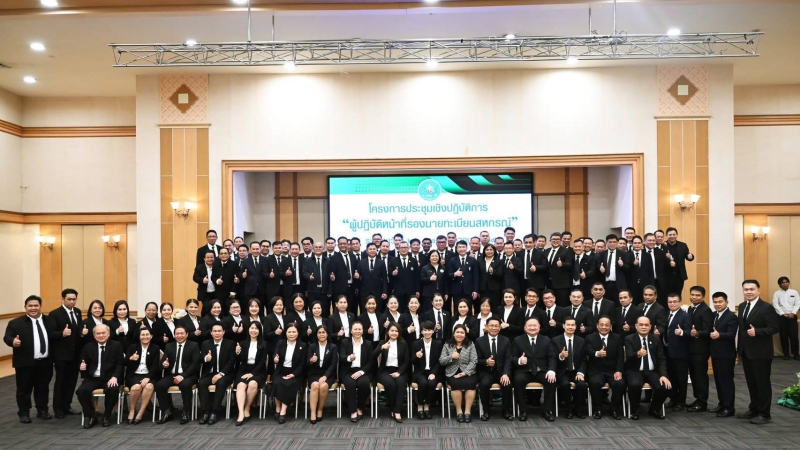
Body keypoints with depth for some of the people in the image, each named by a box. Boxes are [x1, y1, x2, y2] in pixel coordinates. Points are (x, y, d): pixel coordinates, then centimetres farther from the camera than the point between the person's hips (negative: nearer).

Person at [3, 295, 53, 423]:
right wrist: (13, 341, -34)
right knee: (24, 389, 6)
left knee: (43, 388, 14)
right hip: (26, 363, -3)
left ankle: (42, 410, 26)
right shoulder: (16, 323, -4)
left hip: (45, 362, 4)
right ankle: (24, 413, 18)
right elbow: (7, 337, -12)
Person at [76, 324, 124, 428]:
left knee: (113, 390, -34)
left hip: (109, 378, -2)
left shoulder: (116, 346, 5)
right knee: (81, 391, -28)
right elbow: (83, 364, 11)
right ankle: (90, 416, -5)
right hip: (92, 378, 2)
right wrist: (82, 367, -15)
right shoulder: (88, 347, 12)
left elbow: (120, 364, -2)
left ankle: (107, 416, -8)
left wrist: (114, 377, -19)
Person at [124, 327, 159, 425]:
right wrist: (130, 359, -22)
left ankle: (140, 413, -23)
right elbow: (124, 363, 2)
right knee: (136, 387, -34)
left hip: (148, 375, 0)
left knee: (149, 386, -34)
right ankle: (131, 411, -11)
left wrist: (148, 377, -18)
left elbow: (155, 366, -2)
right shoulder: (132, 347, 10)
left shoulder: (155, 348, 7)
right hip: (134, 375, 0)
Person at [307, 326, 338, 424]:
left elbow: (333, 365, -4)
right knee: (315, 385, -33)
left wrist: (325, 376, -19)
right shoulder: (311, 346, 8)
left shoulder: (333, 347, 5)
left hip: (328, 375, -1)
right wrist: (311, 361, -27)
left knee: (323, 386, -33)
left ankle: (320, 410, -14)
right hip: (314, 374, 1)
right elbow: (307, 364, -2)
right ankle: (313, 413, -31)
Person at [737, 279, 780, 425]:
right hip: (746, 352, 7)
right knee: (751, 383, 14)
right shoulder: (742, 307, 11)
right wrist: (740, 350, 14)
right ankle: (754, 409, 26)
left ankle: (765, 414, 9)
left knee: (763, 383, 1)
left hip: (760, 353, -7)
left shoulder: (767, 307, -11)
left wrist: (757, 331, -29)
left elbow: (774, 328, -15)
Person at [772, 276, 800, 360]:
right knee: (783, 336, 2)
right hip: (781, 317, 0)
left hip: (792, 316, 0)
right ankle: (786, 354, 10)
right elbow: (775, 305, -4)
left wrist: (793, 313, -10)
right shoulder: (777, 293, 4)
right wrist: (783, 314, -12)